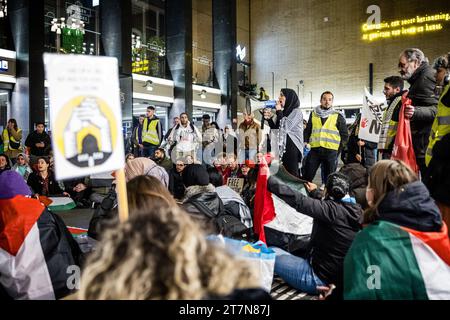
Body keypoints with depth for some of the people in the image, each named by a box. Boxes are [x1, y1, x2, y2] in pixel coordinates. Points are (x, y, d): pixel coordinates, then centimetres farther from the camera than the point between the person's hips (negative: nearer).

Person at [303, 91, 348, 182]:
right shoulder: (313, 114, 12)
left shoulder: (338, 116, 6)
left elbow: (345, 135, 8)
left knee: (329, 178, 5)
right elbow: (307, 130, 18)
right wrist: (306, 141, 4)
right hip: (314, 150, 2)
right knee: (307, 176, 1)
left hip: (331, 151, -1)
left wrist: (338, 147, 1)